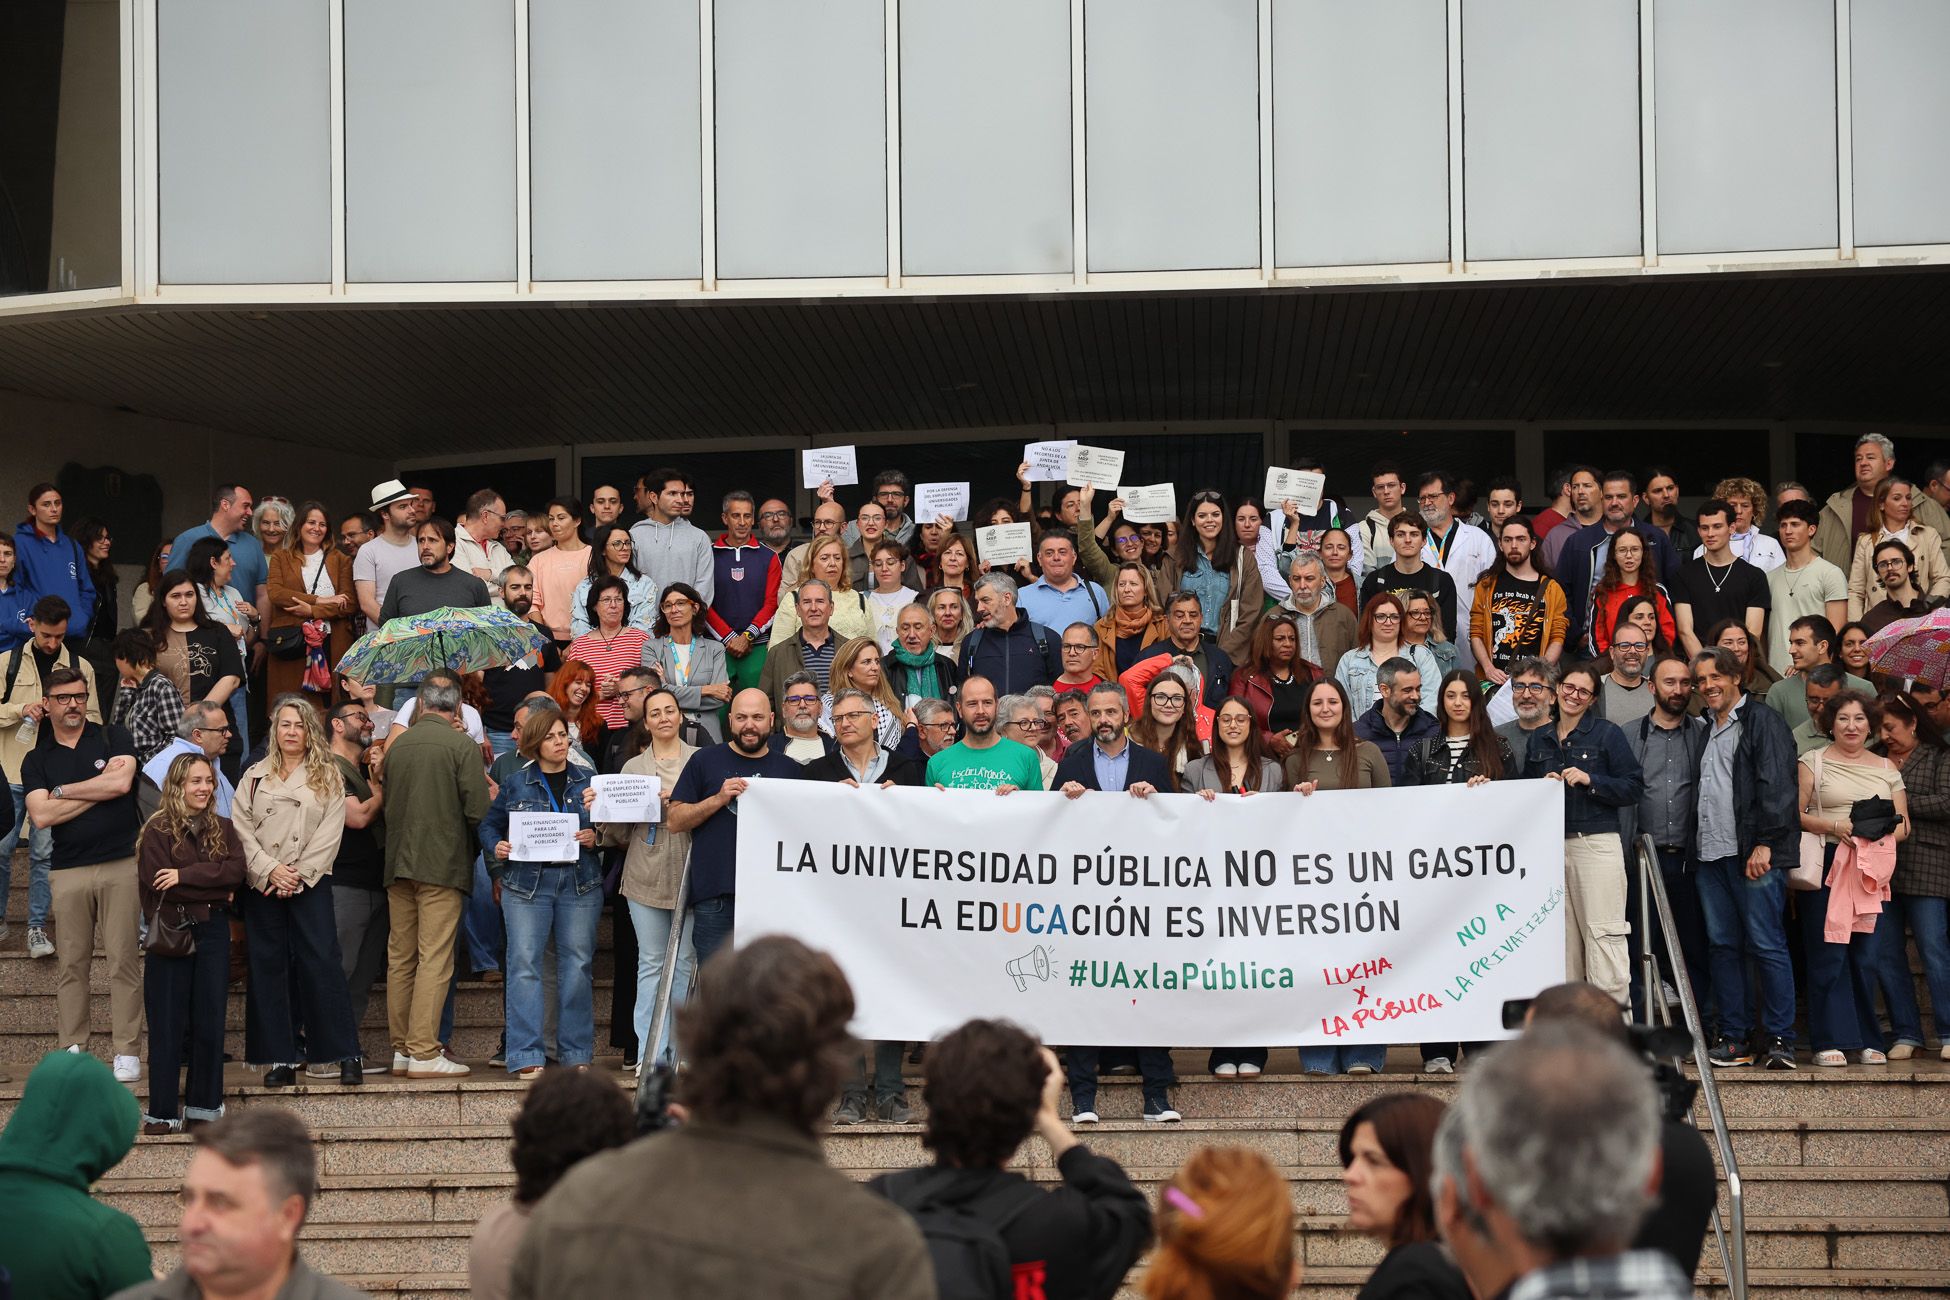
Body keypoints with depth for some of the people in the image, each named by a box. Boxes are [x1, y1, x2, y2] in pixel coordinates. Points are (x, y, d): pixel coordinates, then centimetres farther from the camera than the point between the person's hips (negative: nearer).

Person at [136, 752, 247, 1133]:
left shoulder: (224, 829, 11)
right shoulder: (158, 830, -1)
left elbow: (236, 871, -5)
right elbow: (156, 881, -13)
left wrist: (185, 875, -15)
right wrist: (214, 887, -9)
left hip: (211, 933, 3)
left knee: (210, 1021, 4)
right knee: (168, 1024, -2)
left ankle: (204, 1104, 13)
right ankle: (162, 1112, 1)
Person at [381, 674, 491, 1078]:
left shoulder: (395, 747, 8)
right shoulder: (462, 745, -7)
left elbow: (386, 806, 15)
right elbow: (477, 810, -11)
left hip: (397, 863, 5)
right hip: (443, 863, -5)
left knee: (400, 958, 9)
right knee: (435, 958, -5)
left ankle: (401, 1049, 13)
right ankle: (424, 1052, -9)